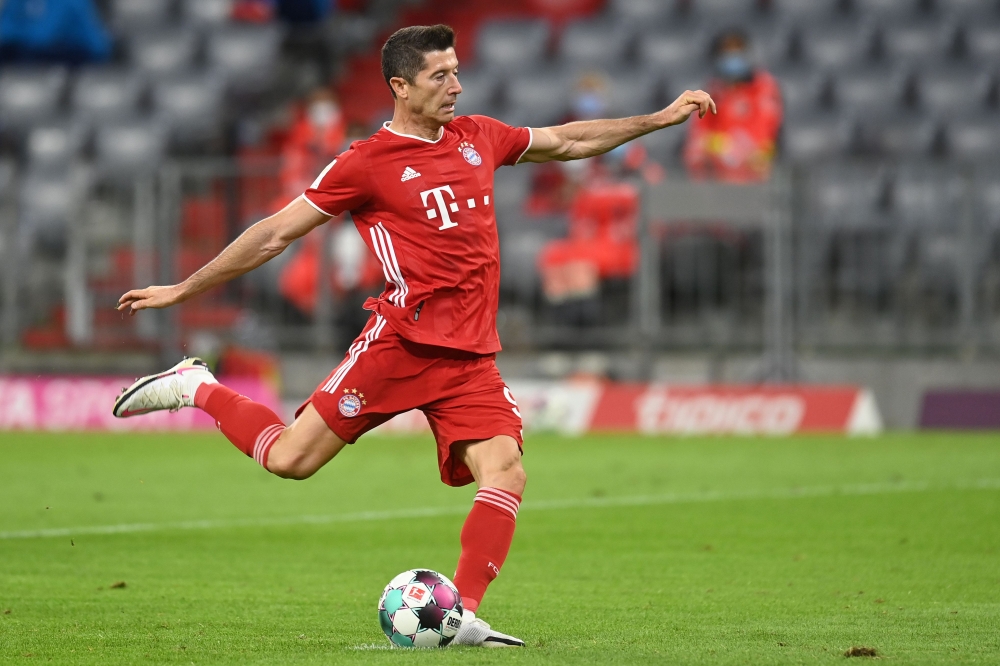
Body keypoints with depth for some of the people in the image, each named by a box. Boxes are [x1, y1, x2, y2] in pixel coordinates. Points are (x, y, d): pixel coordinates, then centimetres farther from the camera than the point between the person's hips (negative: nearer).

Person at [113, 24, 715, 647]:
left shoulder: (477, 138, 15)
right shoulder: (368, 162, -1)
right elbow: (277, 232, 3)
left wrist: (659, 119, 27)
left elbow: (567, 142, 30)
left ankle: (463, 617, -13)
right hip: (404, 340, -5)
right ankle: (197, 388, 15)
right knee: (291, 458, -10)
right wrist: (183, 290, 4)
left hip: (472, 356, 5)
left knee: (505, 475, -15)